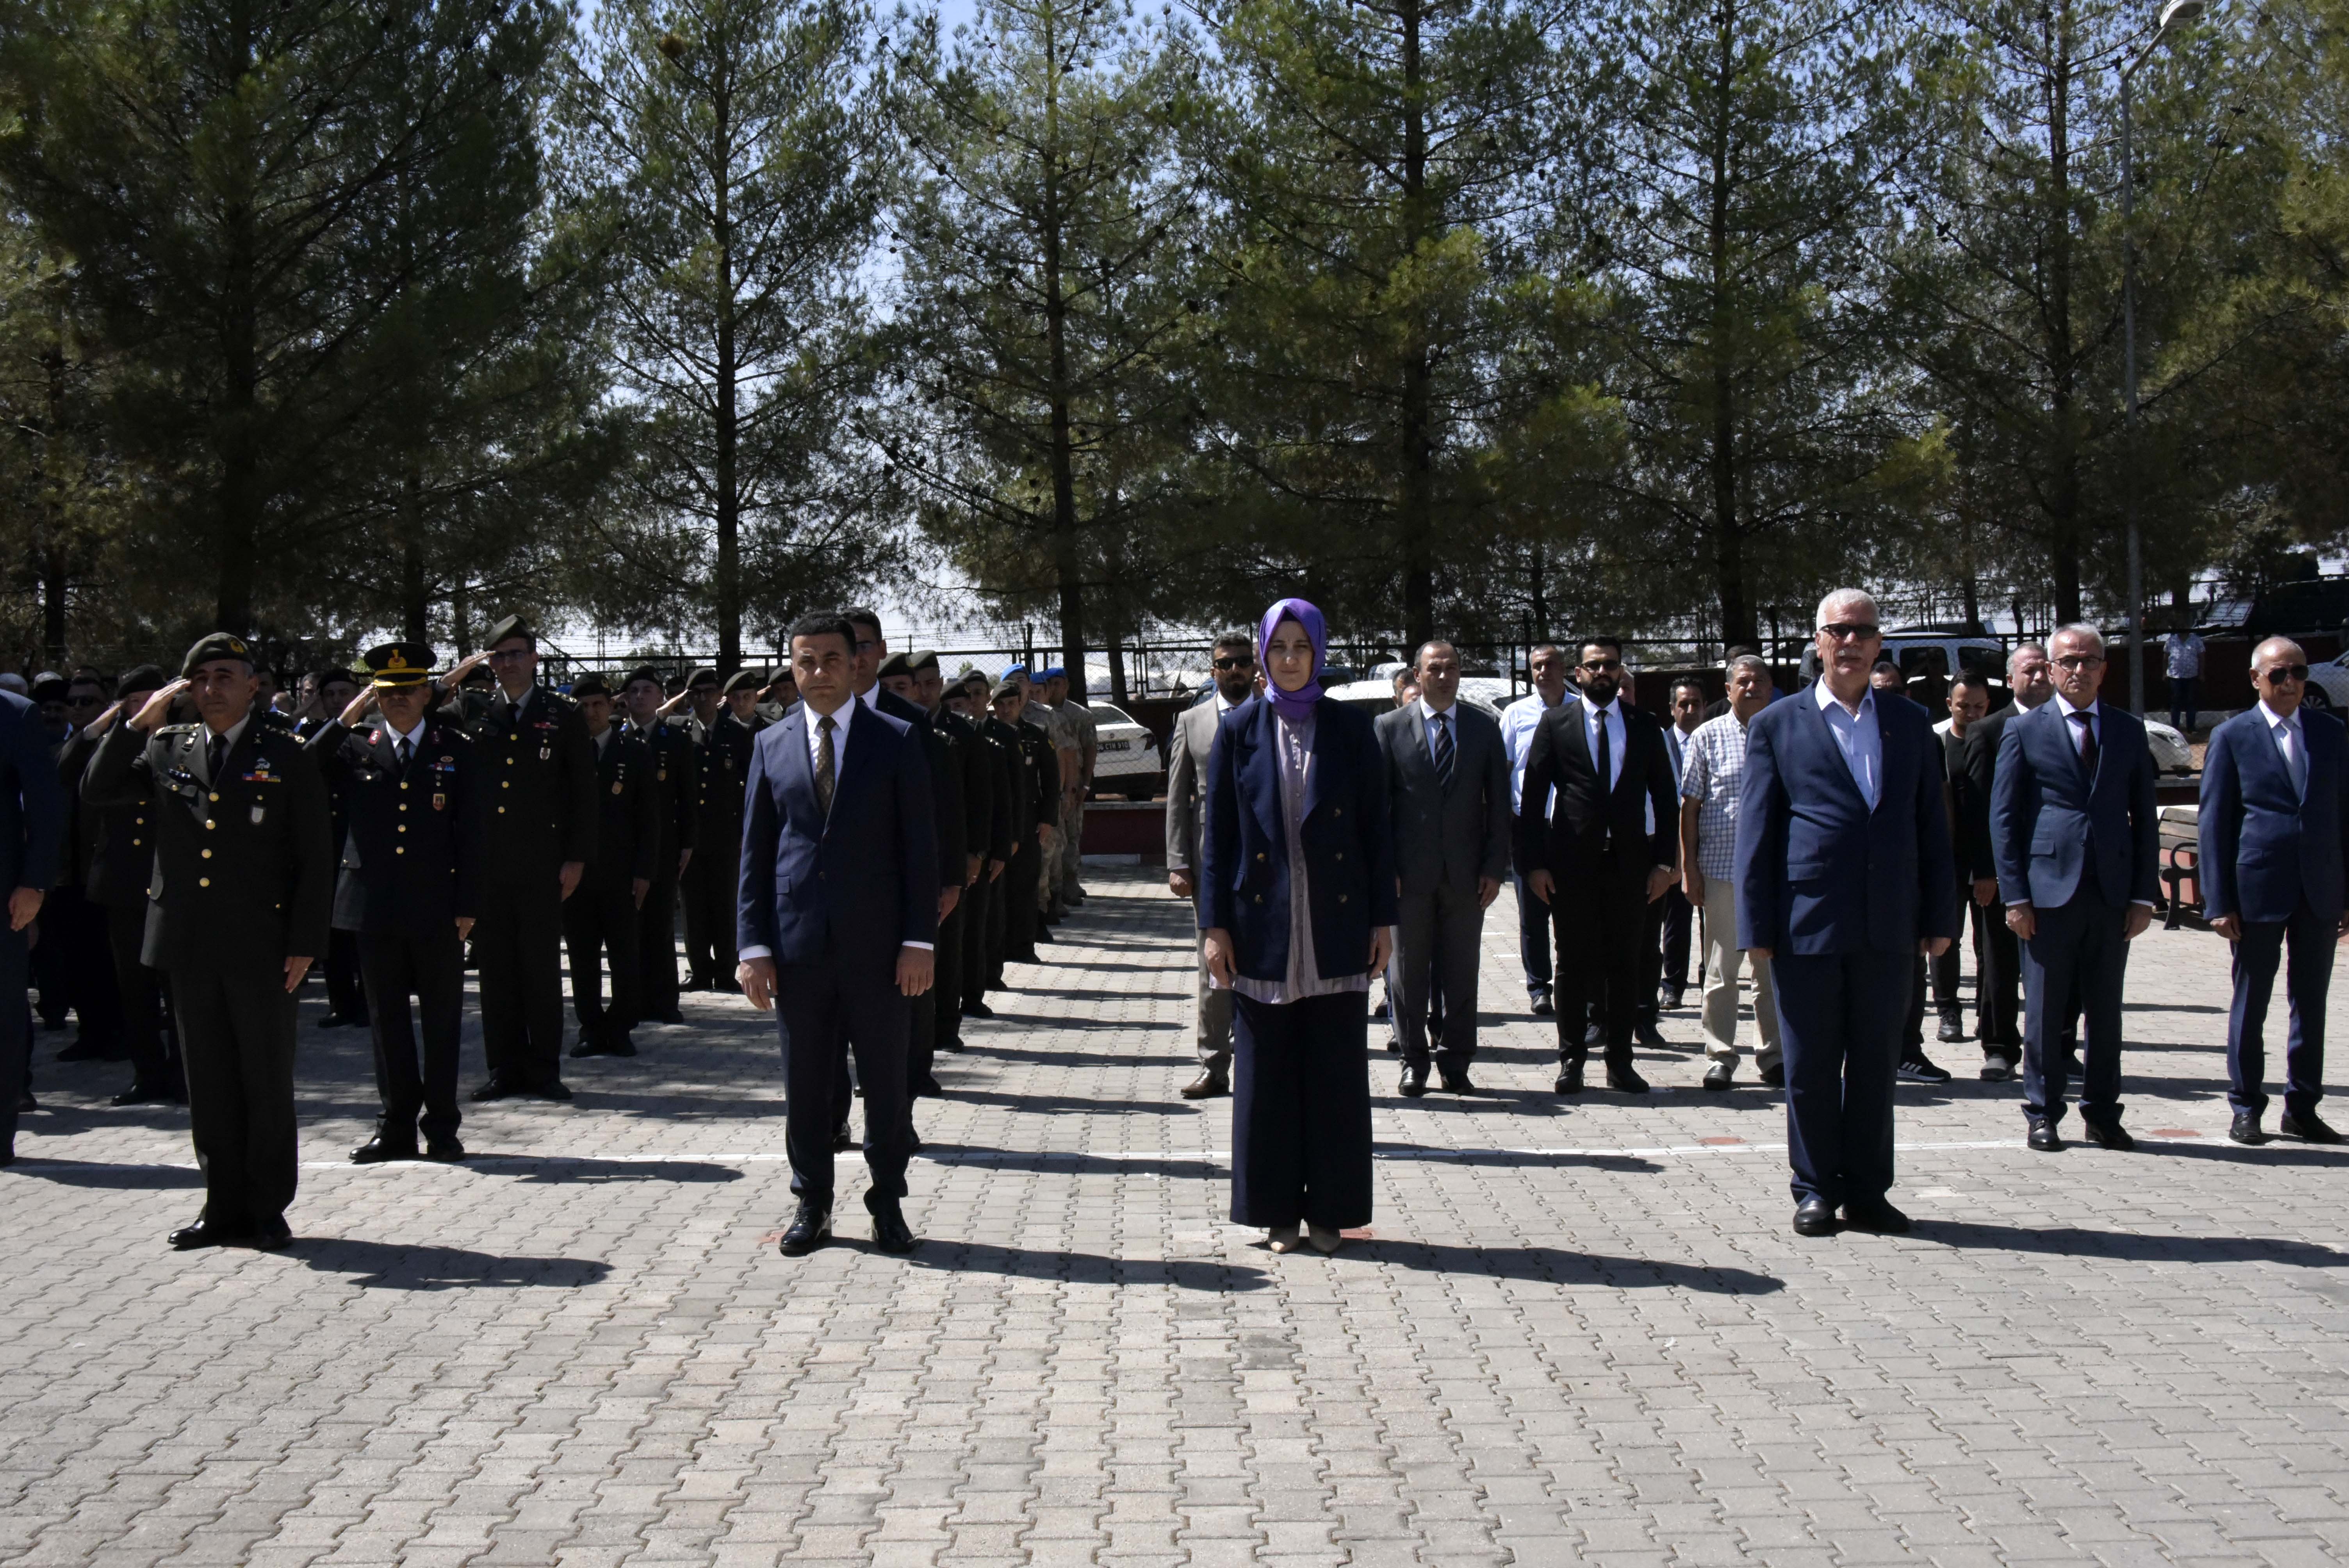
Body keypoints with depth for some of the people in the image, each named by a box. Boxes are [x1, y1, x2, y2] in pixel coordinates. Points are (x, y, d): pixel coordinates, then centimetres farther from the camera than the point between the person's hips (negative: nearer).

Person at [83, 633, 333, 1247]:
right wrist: (138, 724, -5)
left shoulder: (286, 756, -1)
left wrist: (305, 943, -8)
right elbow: (96, 791, 4)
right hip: (190, 946, 4)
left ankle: (268, 1208, 13)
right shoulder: (165, 747, 10)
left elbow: (315, 857, -2)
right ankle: (224, 1206, 18)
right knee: (209, 1081, 9)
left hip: (261, 947, -3)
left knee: (267, 1080, 4)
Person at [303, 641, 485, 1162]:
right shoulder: (354, 749, 8)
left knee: (442, 1021, 5)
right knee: (387, 1020, 8)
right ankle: (397, 1125, 17)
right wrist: (345, 719, -10)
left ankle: (441, 1128, 14)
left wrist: (467, 904, -6)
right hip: (375, 905, 2)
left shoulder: (457, 751, 3)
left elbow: (472, 832, 1)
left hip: (437, 907, -2)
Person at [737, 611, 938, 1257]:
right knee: (804, 1084, 8)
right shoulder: (771, 745, 8)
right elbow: (755, 852, 8)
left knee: (887, 1082, 6)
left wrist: (919, 940, -8)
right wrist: (752, 944, 0)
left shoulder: (896, 740, 2)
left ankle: (888, 1203, 19)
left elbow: (919, 847, -1)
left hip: (877, 945, -2)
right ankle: (812, 1204, 21)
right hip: (798, 946, 2)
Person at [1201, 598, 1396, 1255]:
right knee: (1266, 1069, 4)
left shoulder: (1351, 731, 4)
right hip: (1263, 924, 0)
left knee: (1336, 1069, 4)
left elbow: (1377, 828, 4)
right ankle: (1277, 1210, 14)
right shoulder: (1239, 730, 3)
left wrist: (1383, 918, 0)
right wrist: (1216, 924, -2)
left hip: (1336, 925, 0)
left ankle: (1329, 1209, 14)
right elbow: (1218, 833, 3)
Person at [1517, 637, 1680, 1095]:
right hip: (1571, 862, -1)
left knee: (1625, 964, 5)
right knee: (1574, 963, 4)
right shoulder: (1555, 723, 4)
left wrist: (1665, 861, 1)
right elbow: (1533, 797, 2)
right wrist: (1534, 863, -5)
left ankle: (1620, 1062, 12)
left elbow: (1666, 799, 10)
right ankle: (1571, 1058, 12)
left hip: (1629, 861, 1)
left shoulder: (1646, 727, 9)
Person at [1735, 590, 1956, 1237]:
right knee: (1810, 1067, 4)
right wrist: (1757, 926, -5)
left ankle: (1867, 1190, 19)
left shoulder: (1910, 723, 12)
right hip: (1807, 922, -2)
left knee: (1876, 1064, 9)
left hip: (1887, 926, 3)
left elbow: (1931, 825, 13)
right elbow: (1756, 831, 1)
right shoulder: (1777, 726, 3)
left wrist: (1939, 915, 7)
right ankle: (1816, 1189, 16)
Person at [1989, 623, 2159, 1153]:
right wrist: (2015, 895, -6)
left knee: (2106, 1011, 9)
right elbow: (2003, 818, 1)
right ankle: (2043, 1115, 12)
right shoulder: (2024, 731, 3)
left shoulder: (2129, 730, 11)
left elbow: (2144, 817, 10)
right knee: (2045, 1011, 3)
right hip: (2049, 888, -2)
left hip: (2112, 891, 3)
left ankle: (2102, 1114, 19)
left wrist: (2144, 895, 3)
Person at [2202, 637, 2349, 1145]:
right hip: (2258, 889, -3)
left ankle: (2302, 1108, 19)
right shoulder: (2232, 737, -2)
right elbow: (2213, 823, -2)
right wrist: (2219, 902, -8)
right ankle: (2246, 1108, 16)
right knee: (2251, 1004, 6)